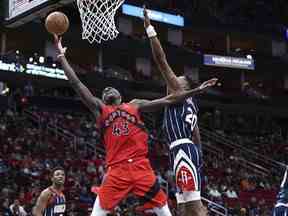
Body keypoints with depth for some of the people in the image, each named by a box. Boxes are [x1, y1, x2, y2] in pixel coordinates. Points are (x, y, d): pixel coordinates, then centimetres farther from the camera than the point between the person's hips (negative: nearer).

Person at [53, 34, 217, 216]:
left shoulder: (135, 105, 19)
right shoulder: (100, 109, 15)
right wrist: (62, 56, 7)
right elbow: (76, 83, 10)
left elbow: (168, 100, 14)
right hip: (117, 168, -1)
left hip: (140, 165, 2)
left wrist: (197, 90, 9)